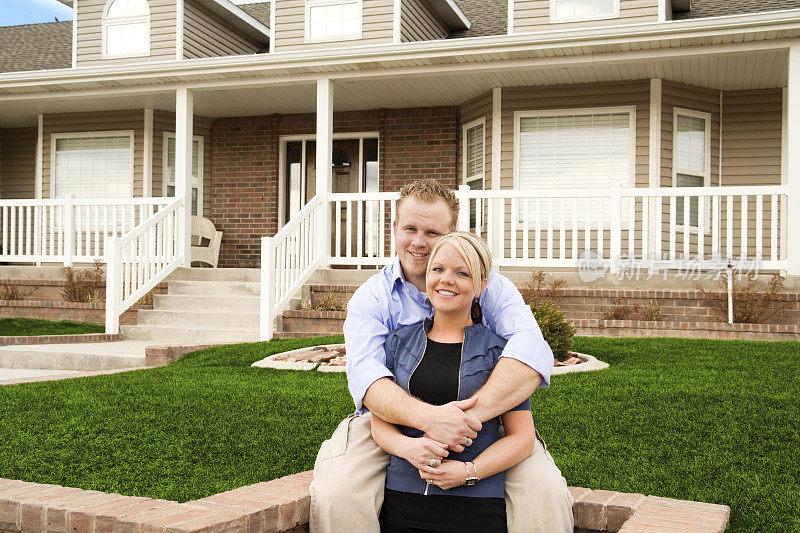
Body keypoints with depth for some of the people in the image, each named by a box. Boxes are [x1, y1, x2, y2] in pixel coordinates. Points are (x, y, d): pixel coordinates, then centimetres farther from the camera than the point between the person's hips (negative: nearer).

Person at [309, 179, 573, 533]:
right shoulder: (371, 298, 0)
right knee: (334, 496, -24)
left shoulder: (488, 285, -1)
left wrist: (472, 413, -35)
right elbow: (365, 374, -18)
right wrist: (427, 416, -39)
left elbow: (532, 349, -19)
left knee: (545, 492, -24)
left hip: (485, 423, 0)